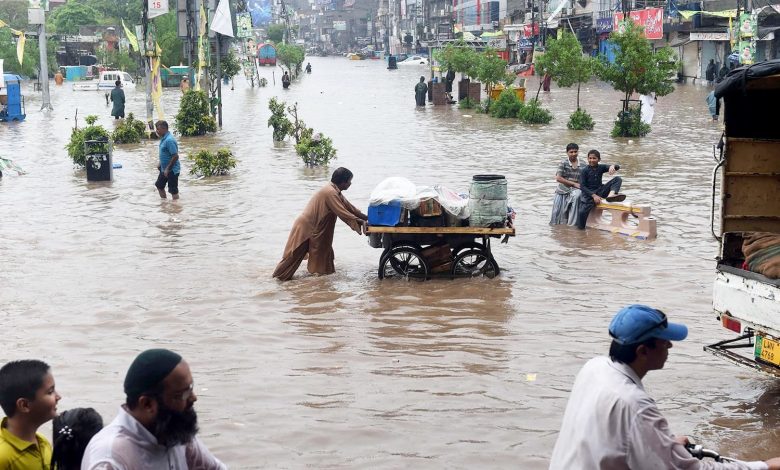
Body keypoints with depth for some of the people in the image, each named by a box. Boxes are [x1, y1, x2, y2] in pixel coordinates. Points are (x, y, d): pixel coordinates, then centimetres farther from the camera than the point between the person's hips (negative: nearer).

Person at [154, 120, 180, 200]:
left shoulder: (169, 140, -24)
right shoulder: (163, 139, 6)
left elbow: (175, 156, -26)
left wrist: (167, 169, -22)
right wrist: (160, 164, 18)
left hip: (172, 170, -11)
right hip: (164, 169, 11)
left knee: (173, 191, -3)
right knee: (159, 185, 22)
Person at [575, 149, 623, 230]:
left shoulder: (601, 167, 5)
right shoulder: (584, 171, -5)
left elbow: (617, 167, -5)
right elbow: (582, 186, -10)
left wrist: (612, 166, -32)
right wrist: (594, 196, -21)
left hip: (600, 192, 4)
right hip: (588, 193, -4)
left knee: (618, 179, -9)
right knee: (582, 211, -28)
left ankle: (611, 194, -36)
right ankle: (580, 228, -3)